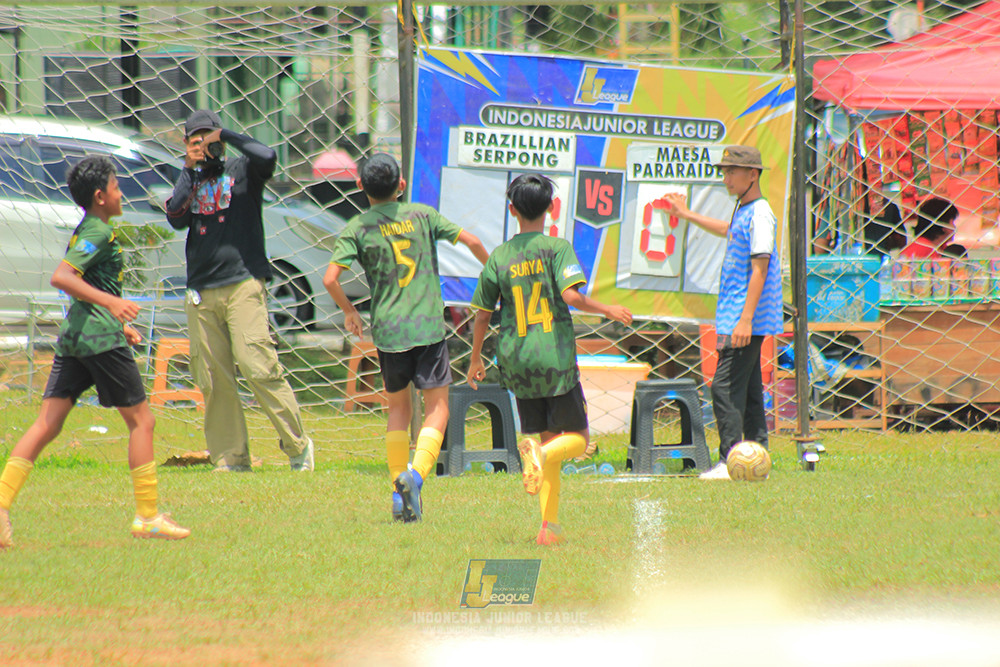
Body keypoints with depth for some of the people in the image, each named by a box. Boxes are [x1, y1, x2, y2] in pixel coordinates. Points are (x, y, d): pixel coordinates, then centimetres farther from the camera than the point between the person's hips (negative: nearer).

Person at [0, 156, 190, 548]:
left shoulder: (86, 232, 20)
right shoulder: (99, 233, -9)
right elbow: (61, 277, -22)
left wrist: (118, 324, 33)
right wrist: (112, 303, -28)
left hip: (72, 338, 9)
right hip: (100, 338, -9)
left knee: (47, 424, 1)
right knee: (141, 421, 1)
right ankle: (148, 517, 2)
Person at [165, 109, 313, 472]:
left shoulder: (241, 170, 6)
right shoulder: (191, 181, 17)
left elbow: (267, 157, -16)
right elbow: (176, 218, 0)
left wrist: (225, 135, -5)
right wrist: (189, 169, 1)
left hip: (242, 284, -5)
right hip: (200, 293, 5)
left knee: (258, 367, -15)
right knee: (213, 380, 1)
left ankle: (297, 445, -7)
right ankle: (230, 458, 5)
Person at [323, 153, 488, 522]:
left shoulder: (358, 228, 1)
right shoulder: (422, 215, 4)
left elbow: (330, 279, -9)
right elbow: (471, 240, 5)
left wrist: (349, 311, 9)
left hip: (387, 330, 1)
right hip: (429, 326, -1)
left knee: (398, 409, 17)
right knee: (437, 408, 4)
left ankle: (400, 490, 10)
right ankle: (417, 471, -20)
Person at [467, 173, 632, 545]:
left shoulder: (499, 258, 5)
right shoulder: (557, 248, -6)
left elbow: (482, 316, 8)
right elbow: (571, 295, -19)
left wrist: (475, 361, 22)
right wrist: (607, 310, -2)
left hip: (516, 362, 4)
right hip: (555, 359, -4)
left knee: (548, 441, 12)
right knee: (576, 438, 7)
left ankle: (549, 525, -1)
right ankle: (540, 453, -27)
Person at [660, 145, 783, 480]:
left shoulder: (760, 214, -16)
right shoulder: (743, 211, 15)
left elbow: (759, 270, -22)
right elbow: (728, 231, 40)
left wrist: (745, 319, -26)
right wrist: (688, 215, 48)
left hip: (747, 318, -10)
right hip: (737, 318, 10)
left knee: (726, 387, -13)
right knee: (748, 389, 13)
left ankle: (731, 462, -15)